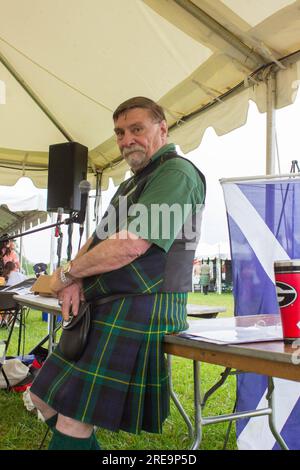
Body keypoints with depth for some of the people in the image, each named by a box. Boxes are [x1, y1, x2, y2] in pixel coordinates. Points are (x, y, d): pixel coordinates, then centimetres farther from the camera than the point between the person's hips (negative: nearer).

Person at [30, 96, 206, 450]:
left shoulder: (177, 173, -11)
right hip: (104, 308, 10)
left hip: (140, 309, -10)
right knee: (44, 397, 15)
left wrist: (66, 274, -8)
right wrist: (75, 280, -3)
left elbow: (131, 246, -21)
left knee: (72, 422, -7)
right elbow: (99, 237, 18)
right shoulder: (133, 182, 22)